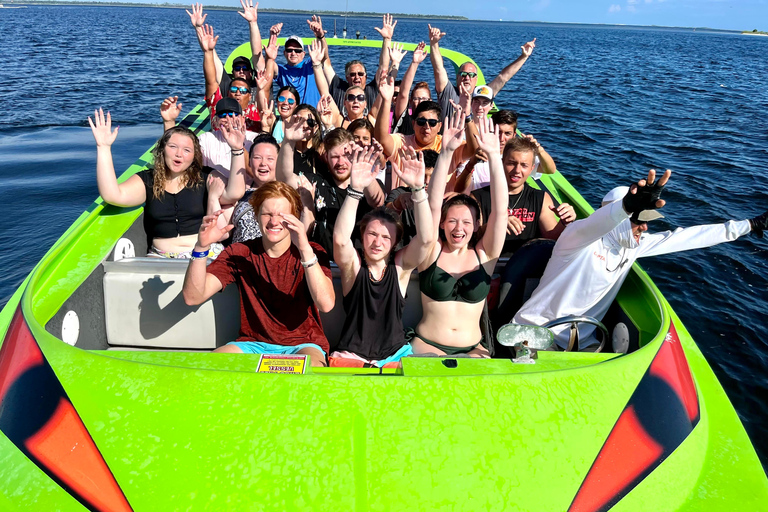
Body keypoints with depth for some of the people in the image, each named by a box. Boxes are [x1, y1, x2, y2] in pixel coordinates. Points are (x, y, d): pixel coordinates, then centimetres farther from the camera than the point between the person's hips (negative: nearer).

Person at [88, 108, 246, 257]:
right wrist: (104, 147, -9)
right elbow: (113, 195, -7)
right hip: (160, 257, 2)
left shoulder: (205, 177, 6)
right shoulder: (147, 180, 10)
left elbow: (234, 194, -13)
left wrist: (237, 150, -21)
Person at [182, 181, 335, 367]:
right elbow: (193, 297, -8)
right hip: (253, 343, 2)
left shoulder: (311, 252, -4)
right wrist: (201, 247, -22)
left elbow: (326, 304, -23)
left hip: (302, 345, -2)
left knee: (311, 366, -36)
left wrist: (305, 249, -34)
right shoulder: (239, 253, 2)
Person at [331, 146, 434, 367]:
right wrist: (356, 189, -35)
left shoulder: (401, 265, 0)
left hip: (394, 356, 2)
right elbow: (340, 239, -25)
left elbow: (426, 238, -17)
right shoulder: (353, 264, -4)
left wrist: (418, 188, -27)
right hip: (351, 356, -2)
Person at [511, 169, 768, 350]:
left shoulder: (633, 246, 6)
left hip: (581, 343, 7)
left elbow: (684, 237, 13)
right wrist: (626, 207, -62)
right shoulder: (580, 239, -16)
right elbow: (593, 224, -40)